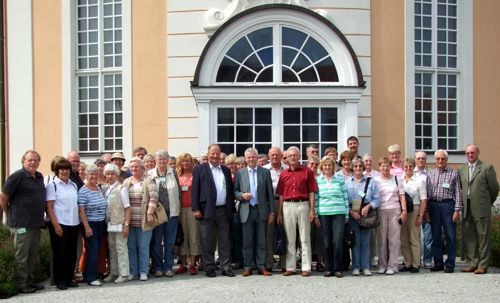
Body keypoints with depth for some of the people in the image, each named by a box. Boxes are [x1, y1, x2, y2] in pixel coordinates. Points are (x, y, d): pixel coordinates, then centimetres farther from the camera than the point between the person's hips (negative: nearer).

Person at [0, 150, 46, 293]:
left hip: (36, 223, 8)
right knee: (21, 256, 0)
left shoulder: (40, 177, 11)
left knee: (33, 255, 14)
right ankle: (21, 285, 7)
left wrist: (40, 217, 15)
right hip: (21, 224, -7)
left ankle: (29, 281, 25)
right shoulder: (17, 176, -10)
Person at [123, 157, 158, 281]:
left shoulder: (148, 180, -1)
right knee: (131, 247, 8)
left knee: (143, 247, 1)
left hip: (143, 221, -4)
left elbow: (154, 197, -10)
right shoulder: (126, 182, 13)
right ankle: (132, 272, 16)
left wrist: (149, 214, -18)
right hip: (129, 221, 4)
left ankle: (143, 272, 10)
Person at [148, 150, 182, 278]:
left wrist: (179, 209, 5)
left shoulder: (173, 172, 4)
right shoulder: (150, 174, 1)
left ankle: (168, 267, 15)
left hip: (172, 212, 1)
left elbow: (178, 191, 6)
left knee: (170, 241, 6)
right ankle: (158, 267, 16)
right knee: (156, 241, 5)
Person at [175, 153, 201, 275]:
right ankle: (183, 264, 12)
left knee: (193, 235, -1)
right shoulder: (177, 176, 9)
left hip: (192, 208, -2)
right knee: (182, 236, 5)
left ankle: (193, 264, 4)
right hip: (180, 208, 2)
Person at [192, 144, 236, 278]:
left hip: (224, 210, 3)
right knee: (207, 241, 3)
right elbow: (195, 190, -3)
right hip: (206, 210, -3)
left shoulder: (226, 170, 13)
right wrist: (196, 209, -11)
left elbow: (230, 190, 14)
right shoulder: (199, 169, 1)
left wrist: (232, 209, 9)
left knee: (225, 241, 6)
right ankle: (209, 268, 12)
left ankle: (226, 267, 12)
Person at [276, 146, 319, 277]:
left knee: (305, 238, 2)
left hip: (303, 205, -3)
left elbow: (311, 192, -1)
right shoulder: (284, 174, 9)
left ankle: (306, 268, 6)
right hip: (288, 206, 3)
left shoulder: (307, 171, 1)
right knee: (289, 238, 8)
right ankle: (290, 267, 14)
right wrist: (279, 212, 7)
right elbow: (281, 194, 10)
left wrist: (312, 210, -7)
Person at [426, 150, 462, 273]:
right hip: (433, 206, 3)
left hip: (448, 205, -3)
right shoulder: (430, 174, 11)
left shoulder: (453, 173, 3)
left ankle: (450, 264, 7)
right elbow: (426, 193, 10)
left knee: (450, 236, -1)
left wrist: (457, 210, -7)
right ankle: (438, 263, 16)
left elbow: (458, 192, 0)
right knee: (435, 236, 7)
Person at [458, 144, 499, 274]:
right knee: (468, 237, 7)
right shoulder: (461, 169, 12)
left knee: (483, 237, 0)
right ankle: (472, 263, 16)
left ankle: (483, 265, 6)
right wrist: (462, 205, 11)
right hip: (466, 208, 5)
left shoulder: (487, 167, -2)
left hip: (482, 208, -5)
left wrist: (488, 202, 10)